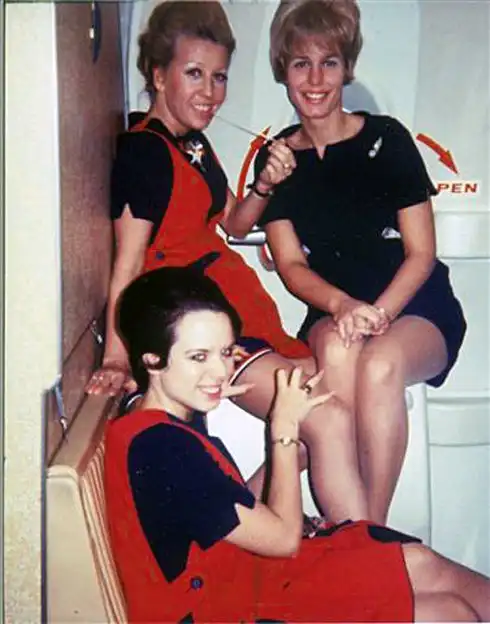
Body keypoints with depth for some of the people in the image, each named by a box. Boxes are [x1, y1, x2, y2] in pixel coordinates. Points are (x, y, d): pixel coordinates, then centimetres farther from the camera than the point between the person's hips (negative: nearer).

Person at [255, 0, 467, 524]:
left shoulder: (386, 139, -3)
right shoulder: (275, 159, 5)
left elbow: (421, 254, -4)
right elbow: (290, 264, 0)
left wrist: (378, 313, -21)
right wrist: (343, 307, -20)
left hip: (417, 307, -1)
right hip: (331, 312, 2)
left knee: (380, 363, -34)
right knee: (337, 348, -34)